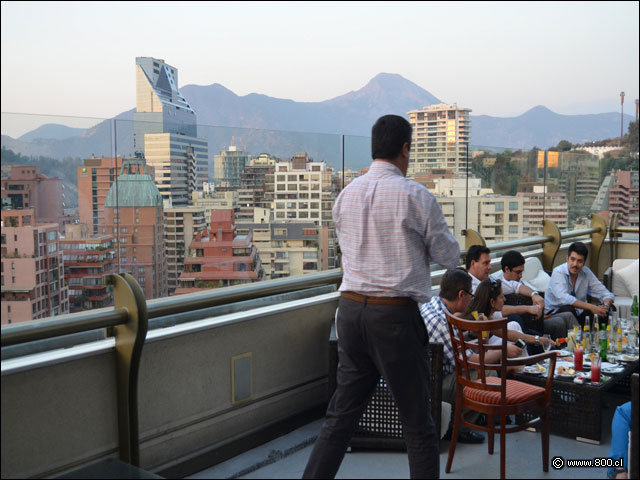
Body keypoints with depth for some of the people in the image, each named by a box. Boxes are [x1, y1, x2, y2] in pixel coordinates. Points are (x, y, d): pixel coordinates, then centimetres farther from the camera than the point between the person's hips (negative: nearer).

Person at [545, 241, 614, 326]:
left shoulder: (586, 272, -2)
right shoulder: (558, 272, -19)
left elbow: (606, 294, 0)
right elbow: (564, 298, -35)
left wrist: (606, 306, -24)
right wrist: (591, 307, -38)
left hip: (578, 313, 5)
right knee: (568, 309, -36)